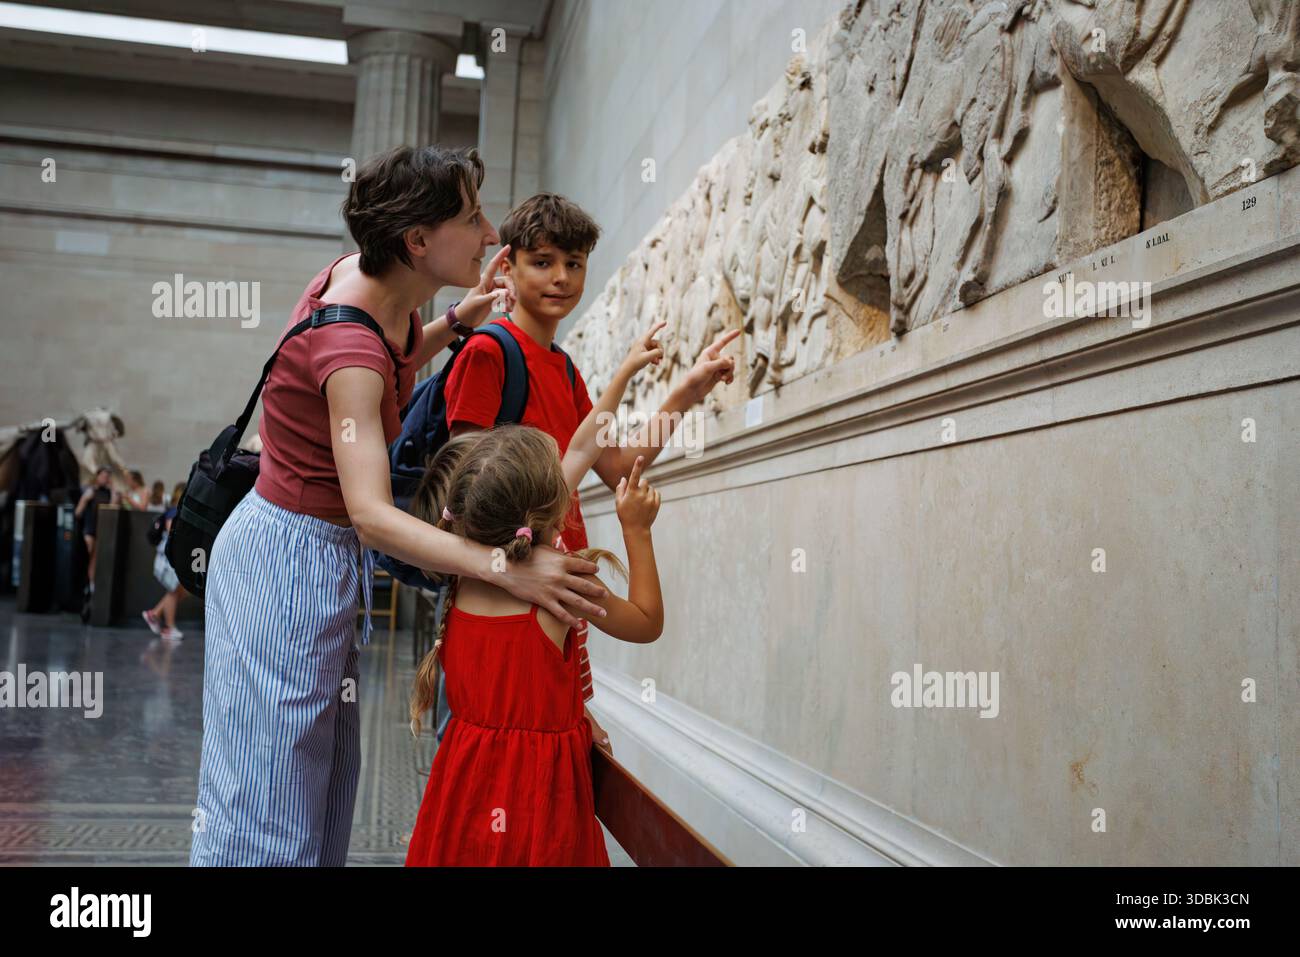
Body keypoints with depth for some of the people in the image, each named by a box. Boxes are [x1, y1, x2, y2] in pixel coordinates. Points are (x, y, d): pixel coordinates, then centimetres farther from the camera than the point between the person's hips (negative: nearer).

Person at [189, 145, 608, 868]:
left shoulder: (364, 274, 0)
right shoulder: (347, 343, -26)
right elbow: (372, 514, -34)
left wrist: (456, 324, 6)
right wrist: (508, 570, -42)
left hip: (329, 557, 9)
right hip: (292, 558, -9)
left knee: (323, 792, 14)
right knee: (267, 813, -2)